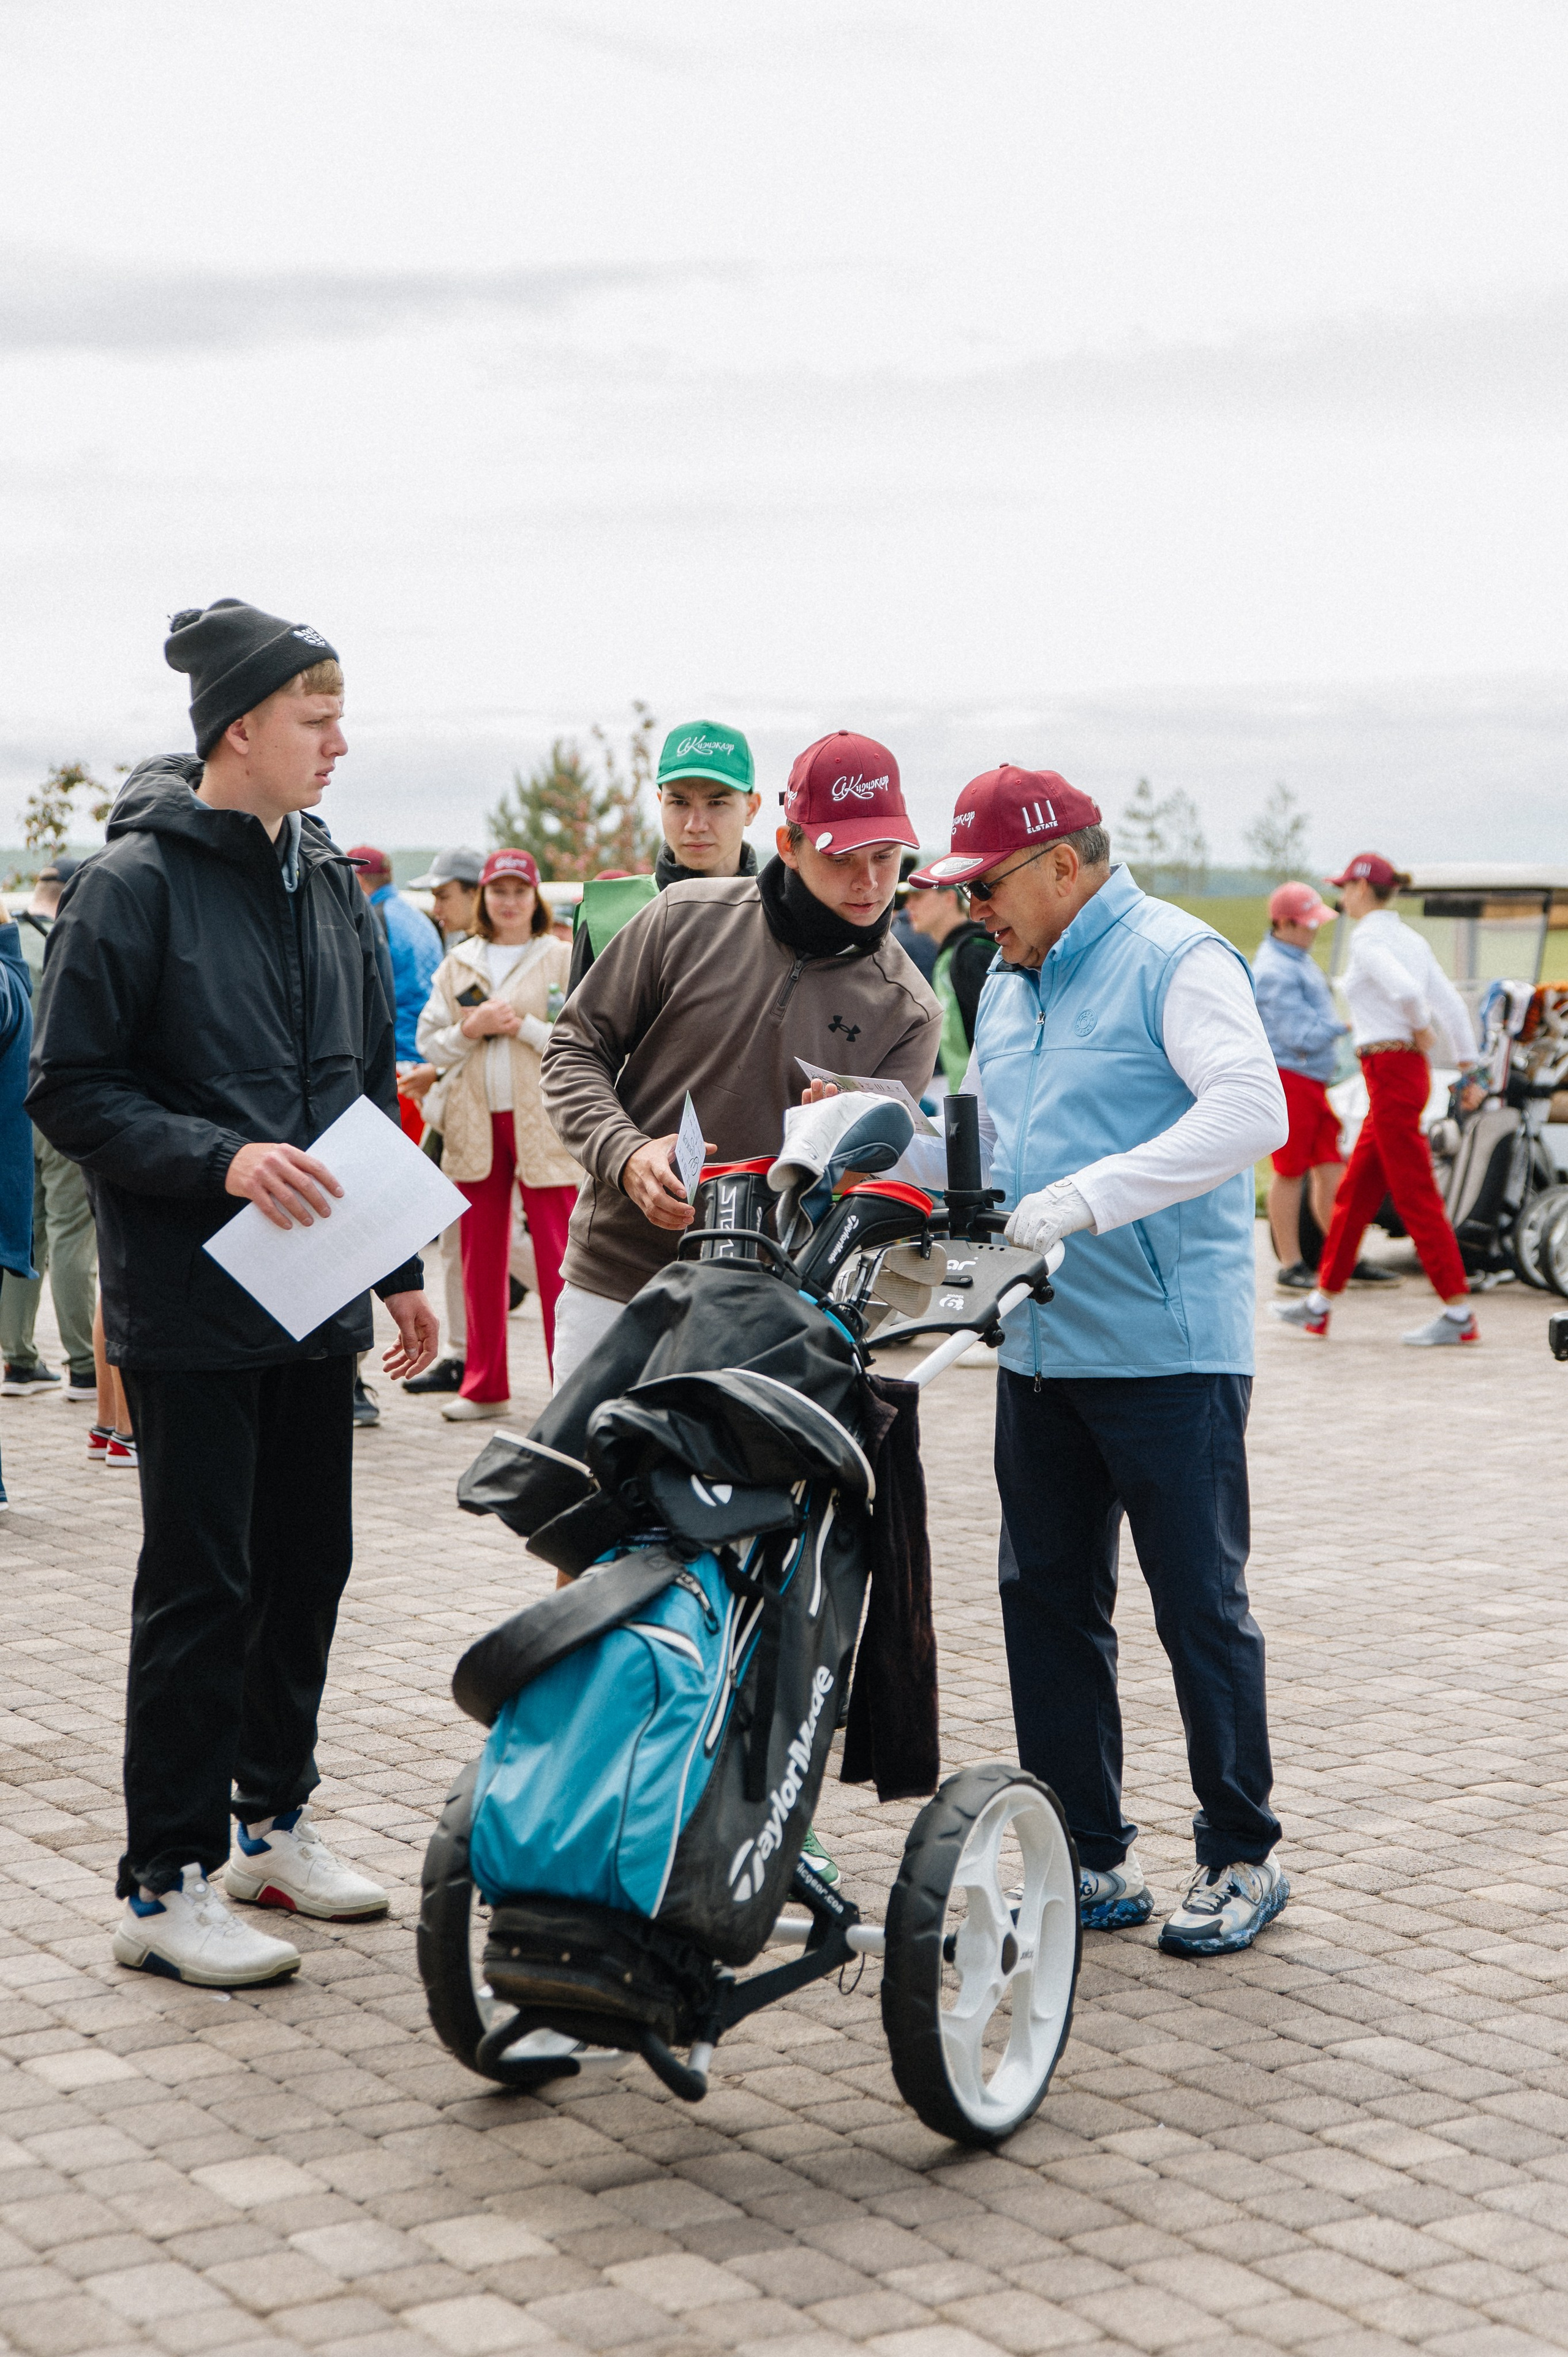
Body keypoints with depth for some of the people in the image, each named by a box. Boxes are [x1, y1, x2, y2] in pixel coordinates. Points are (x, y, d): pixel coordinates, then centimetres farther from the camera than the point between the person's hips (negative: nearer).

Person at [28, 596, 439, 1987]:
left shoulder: (331, 885, 12)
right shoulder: (137, 883, -10)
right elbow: (71, 1091, -11)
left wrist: (400, 1267, 15)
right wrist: (223, 1160, -22)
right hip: (193, 1309, -7)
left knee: (308, 1569, 13)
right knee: (202, 1592, -3)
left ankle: (275, 1819, 29)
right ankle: (166, 1885, 6)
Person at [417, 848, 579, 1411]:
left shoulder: (562, 959, 3)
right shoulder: (457, 966, 14)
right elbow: (429, 1044, 9)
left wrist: (521, 1025, -12)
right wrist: (471, 1029, -8)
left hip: (543, 1124, -4)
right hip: (474, 1124, 4)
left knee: (556, 1258, -7)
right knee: (480, 1258, 8)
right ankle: (484, 1385, 16)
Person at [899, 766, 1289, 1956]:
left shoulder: (1177, 960, -10)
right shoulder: (1010, 987, 17)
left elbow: (1251, 1109, -25)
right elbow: (981, 1143, 24)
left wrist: (1089, 1197, -32)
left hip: (1169, 1355, -8)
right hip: (1041, 1354, 8)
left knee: (1202, 1609, 0)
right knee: (1047, 1603, 10)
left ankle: (1244, 1857, 15)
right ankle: (1095, 1861, 20)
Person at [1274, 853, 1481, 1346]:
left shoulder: (1369, 940, -13)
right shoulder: (1411, 939, 15)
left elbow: (1406, 990, -29)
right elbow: (1451, 1004, 12)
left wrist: (1420, 1031, -11)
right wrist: (1464, 1063, 13)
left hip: (1389, 1072, -10)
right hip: (1406, 1073, 10)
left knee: (1415, 1195, -5)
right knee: (1355, 1193, 14)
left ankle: (1459, 1313, -3)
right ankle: (1320, 1305, 22)